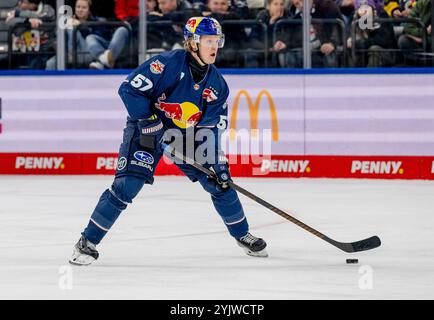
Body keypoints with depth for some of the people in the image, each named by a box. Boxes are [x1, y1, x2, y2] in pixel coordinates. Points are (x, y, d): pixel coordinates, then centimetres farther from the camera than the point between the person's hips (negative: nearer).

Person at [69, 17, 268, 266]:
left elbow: (212, 128, 0)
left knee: (220, 182, 4)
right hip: (148, 130, -6)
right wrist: (149, 121, -26)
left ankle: (242, 235, 26)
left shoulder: (217, 84, -2)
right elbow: (130, 88, -23)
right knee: (128, 185, -20)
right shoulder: (170, 63, -21)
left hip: (186, 134, 6)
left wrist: (218, 164, -8)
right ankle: (88, 242, -12)